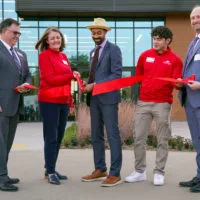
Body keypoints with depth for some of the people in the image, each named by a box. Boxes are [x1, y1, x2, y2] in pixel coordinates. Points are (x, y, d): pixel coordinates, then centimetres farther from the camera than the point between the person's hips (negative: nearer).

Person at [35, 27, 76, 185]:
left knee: (59, 137, 11)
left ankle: (51, 169, 21)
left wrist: (70, 101, 15)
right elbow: (51, 79, -12)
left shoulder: (63, 56, 15)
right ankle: (50, 172, 7)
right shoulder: (44, 55, -5)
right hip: (49, 101, -7)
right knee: (51, 137, -2)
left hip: (63, 101, 7)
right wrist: (72, 75, -8)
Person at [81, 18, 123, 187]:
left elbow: (117, 74, -14)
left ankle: (115, 174, -2)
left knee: (112, 135, -6)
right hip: (94, 97, 8)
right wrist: (88, 84, 1)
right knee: (96, 135, 11)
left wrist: (95, 85, -18)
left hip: (108, 97, -8)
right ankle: (100, 170, 20)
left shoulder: (113, 49, -5)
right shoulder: (93, 52, 19)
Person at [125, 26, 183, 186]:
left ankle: (159, 173, 13)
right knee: (138, 138, 4)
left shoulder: (175, 60, 0)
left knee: (162, 140, 3)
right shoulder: (145, 56, 8)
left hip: (163, 104, -3)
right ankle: (140, 171, 16)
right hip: (143, 102, 3)